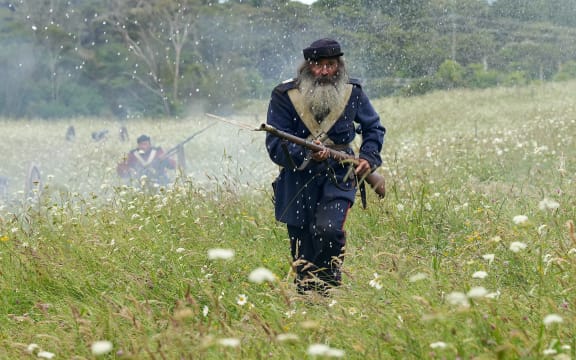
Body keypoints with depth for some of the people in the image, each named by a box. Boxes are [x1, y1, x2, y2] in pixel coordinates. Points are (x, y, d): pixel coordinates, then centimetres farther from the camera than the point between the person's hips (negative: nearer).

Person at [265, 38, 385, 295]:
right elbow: (275, 147, -13)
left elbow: (374, 127, 18)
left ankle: (330, 290, -8)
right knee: (303, 260, 5)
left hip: (338, 176, 0)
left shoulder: (352, 93, 0)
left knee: (328, 229, -26)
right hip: (299, 180, 0)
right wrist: (306, 154, -31)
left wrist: (369, 157, 0)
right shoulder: (285, 97, -9)